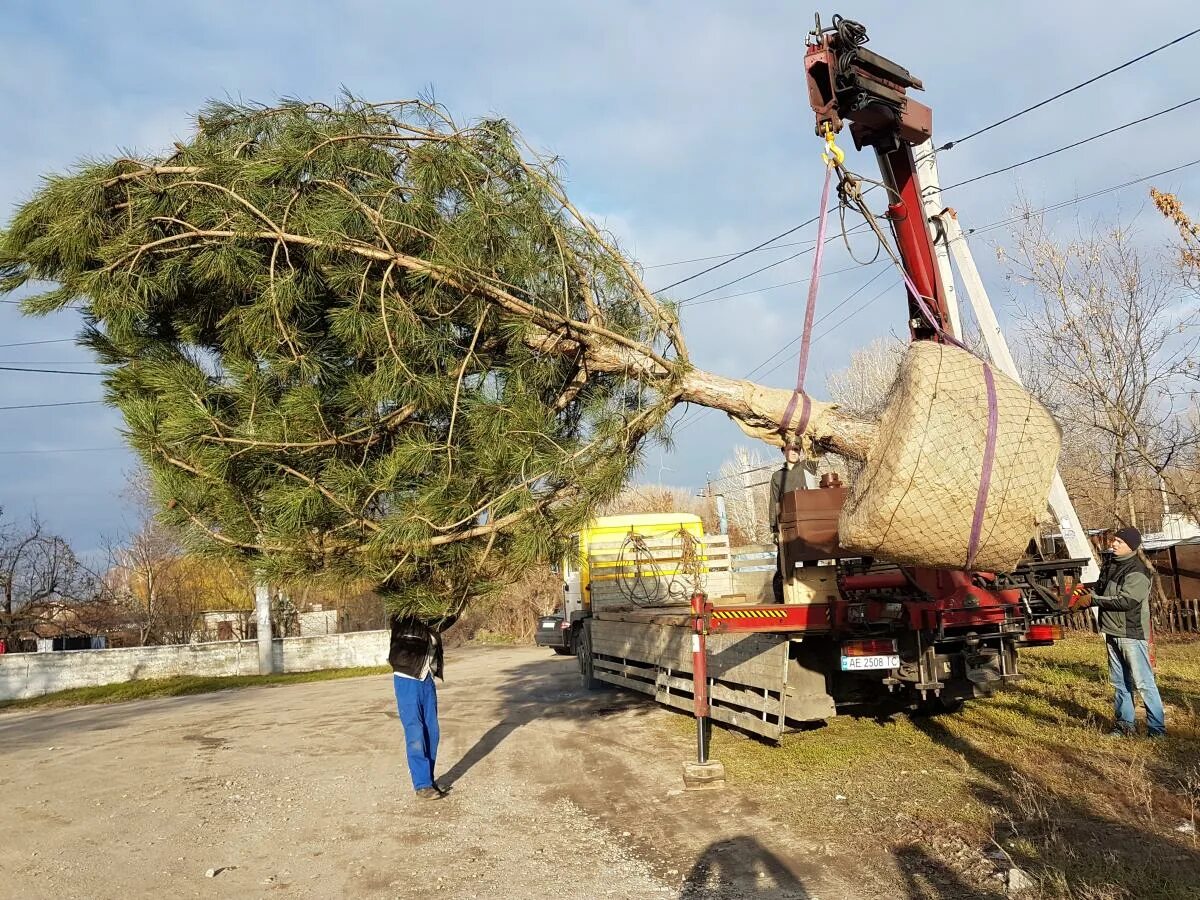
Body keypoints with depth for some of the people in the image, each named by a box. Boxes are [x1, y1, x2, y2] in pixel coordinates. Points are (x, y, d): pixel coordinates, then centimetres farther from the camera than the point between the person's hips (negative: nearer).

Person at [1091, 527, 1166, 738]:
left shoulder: (1137, 571, -16)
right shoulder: (1111, 565, 11)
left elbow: (1126, 600, -24)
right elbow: (1100, 589, 22)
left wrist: (1094, 599, -16)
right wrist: (1088, 593, 0)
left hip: (1132, 634, -9)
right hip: (1112, 633, 9)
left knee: (1143, 682, -4)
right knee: (1119, 682, 14)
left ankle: (1157, 729, 3)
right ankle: (1125, 725, 23)